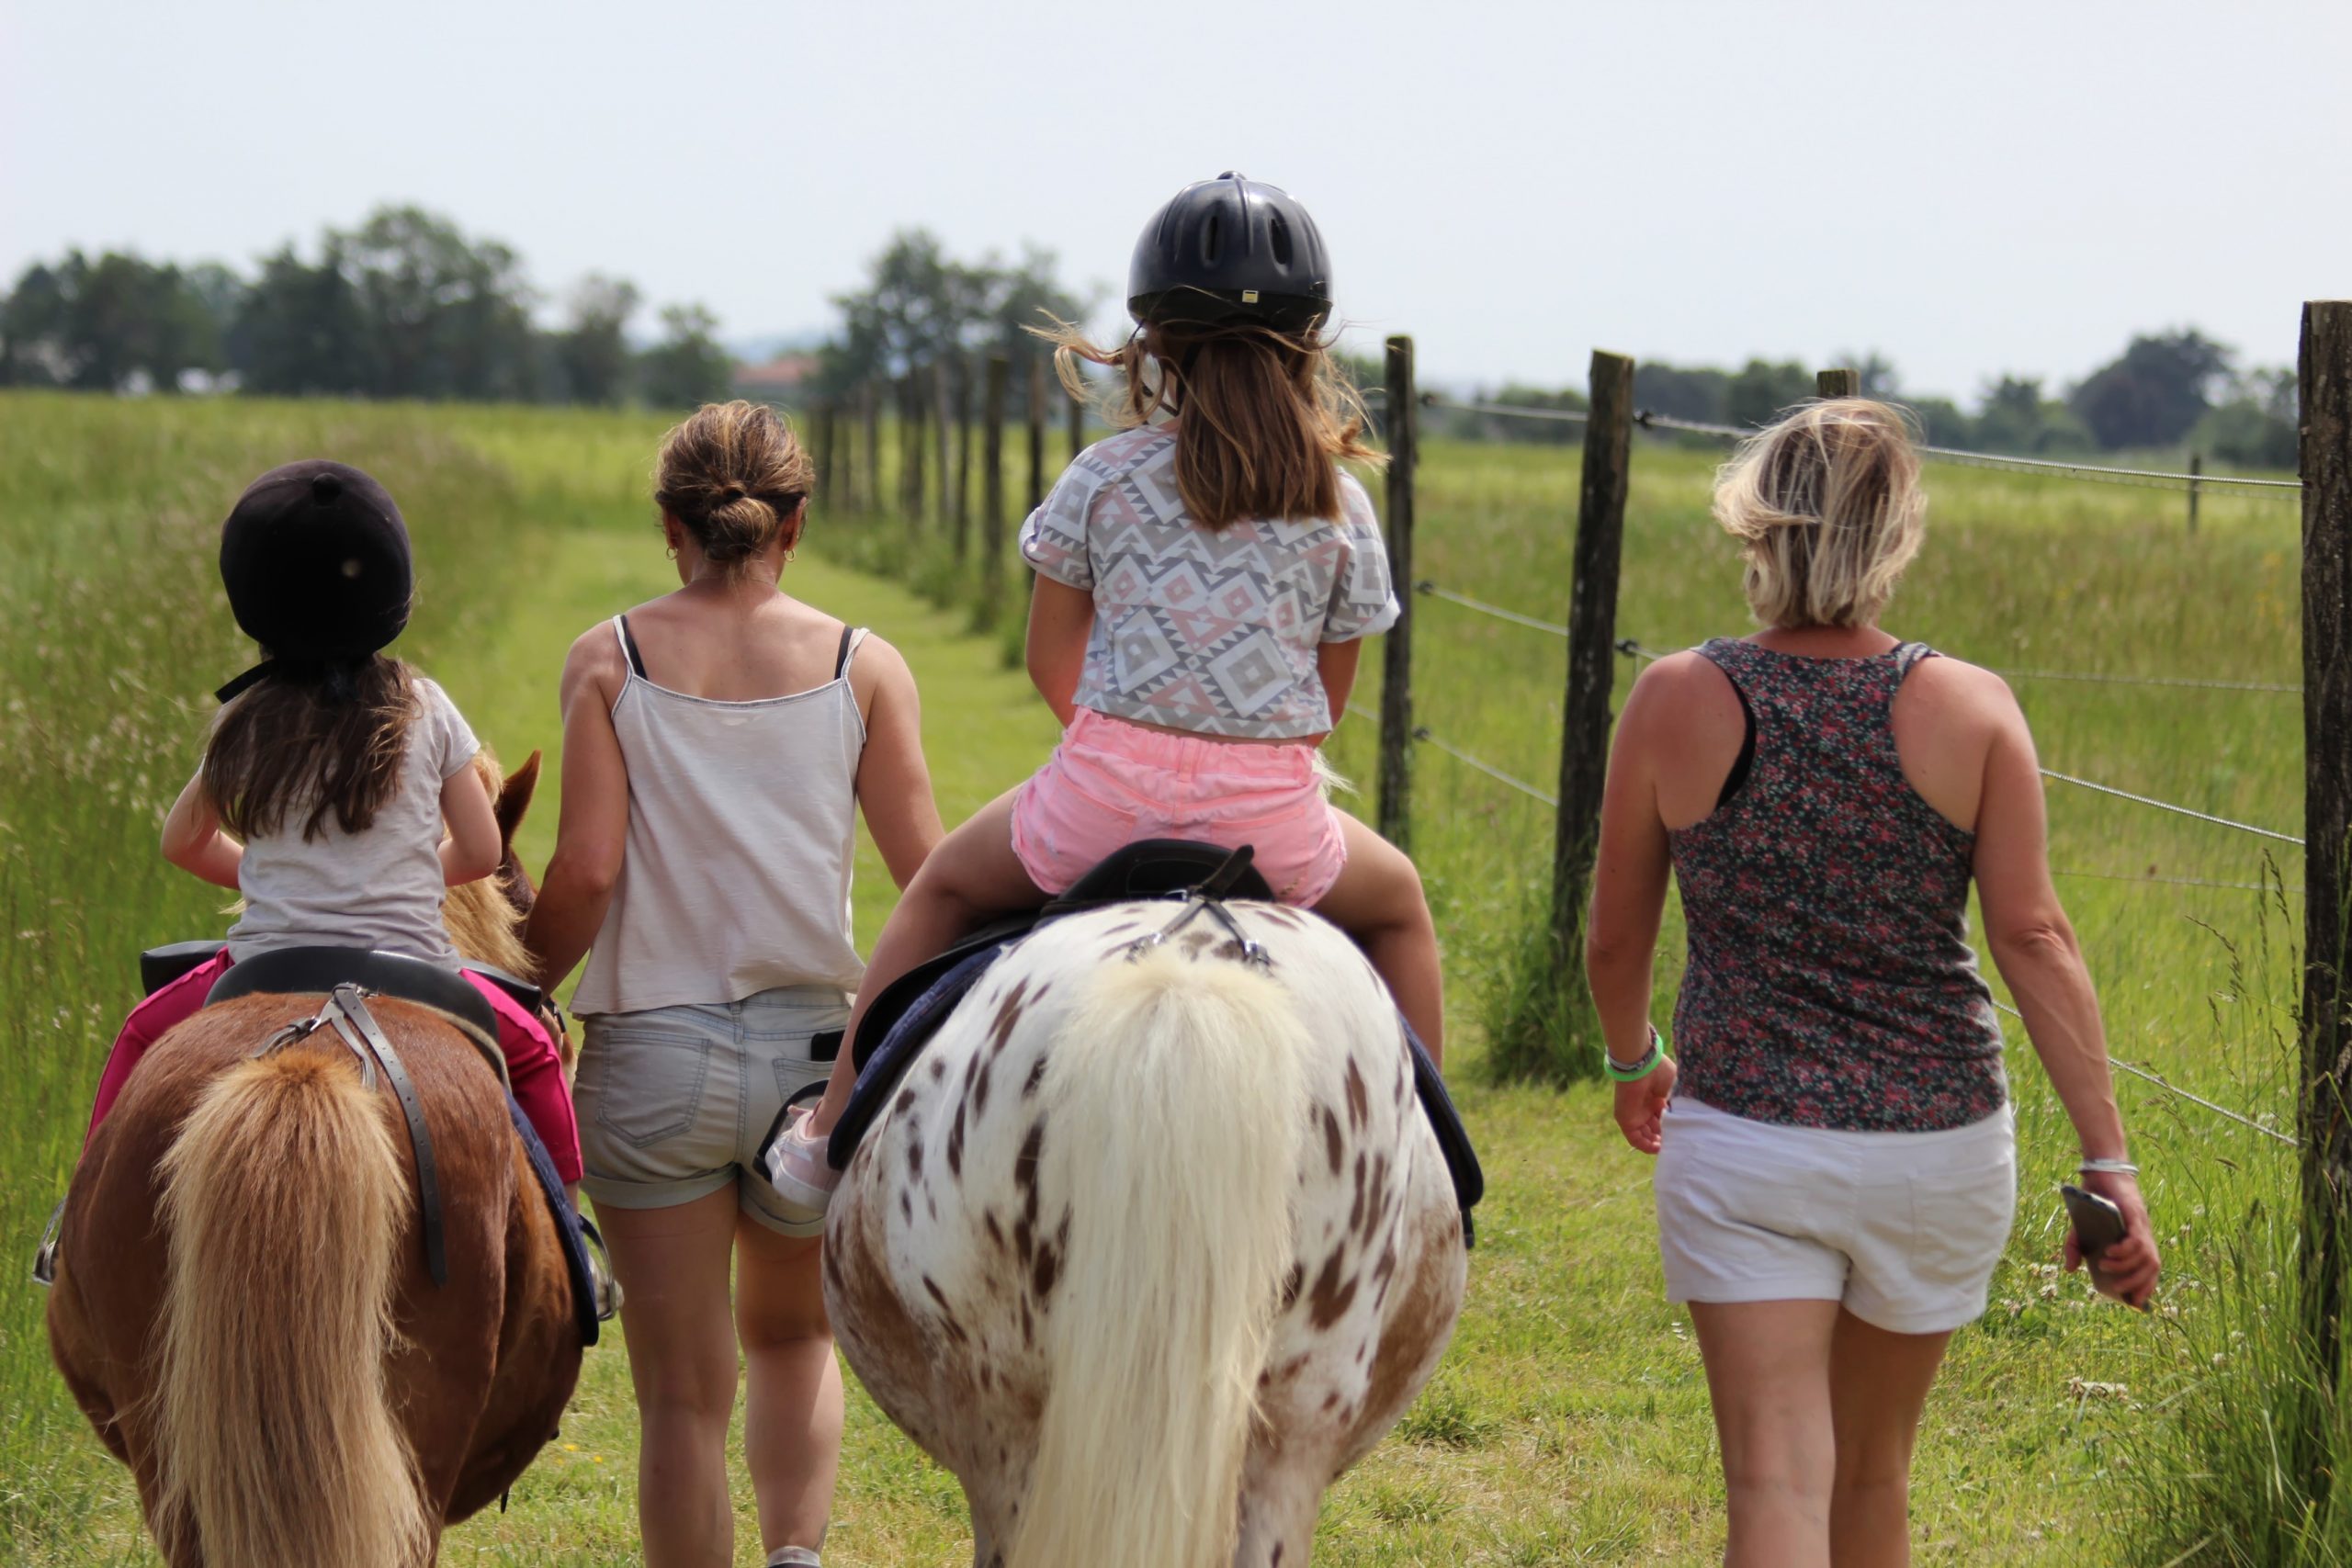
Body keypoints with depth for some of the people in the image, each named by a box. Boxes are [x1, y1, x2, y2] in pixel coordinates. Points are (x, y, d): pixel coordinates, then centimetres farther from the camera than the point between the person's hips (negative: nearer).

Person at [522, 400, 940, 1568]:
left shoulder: (609, 660, -2)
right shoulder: (862, 668, 0)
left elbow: (587, 870, -10)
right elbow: (929, 880, -4)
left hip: (651, 1052, -1)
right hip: (814, 1047, 1)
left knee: (683, 1388, 7)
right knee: (793, 1335, 25)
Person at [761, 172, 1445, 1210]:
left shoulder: (1106, 476, -1)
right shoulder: (1340, 504, 3)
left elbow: (1051, 658, 8)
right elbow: (1328, 699, 10)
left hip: (1104, 799, 0)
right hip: (1272, 823, 1)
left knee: (942, 889, 28)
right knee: (1396, 902, 33)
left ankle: (831, 1137, 26)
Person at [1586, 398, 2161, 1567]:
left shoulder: (1679, 702, -6)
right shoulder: (1971, 709, -6)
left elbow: (1615, 938, 3)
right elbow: (2033, 937, -10)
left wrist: (1634, 1062, 23)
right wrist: (2108, 1161, -8)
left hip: (1741, 1144, -2)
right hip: (1937, 1142, 2)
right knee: (1873, 1471, 21)